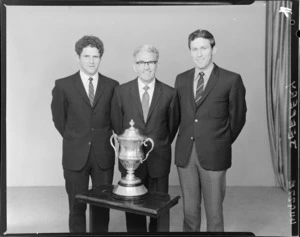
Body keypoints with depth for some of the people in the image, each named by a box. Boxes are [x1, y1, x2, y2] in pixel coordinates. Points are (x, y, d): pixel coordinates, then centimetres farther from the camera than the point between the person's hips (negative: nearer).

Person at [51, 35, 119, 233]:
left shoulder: (112, 86, 1)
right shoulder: (63, 86, -2)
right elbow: (59, 119, 7)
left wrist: (100, 138, 8)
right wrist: (75, 139, 9)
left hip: (103, 155, 1)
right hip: (75, 155, -1)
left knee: (103, 206, 11)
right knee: (77, 206, 10)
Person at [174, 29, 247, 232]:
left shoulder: (231, 80, -5)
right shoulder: (181, 79, 7)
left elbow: (238, 117, 3)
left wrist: (222, 144, 10)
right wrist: (189, 139, 12)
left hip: (213, 154, -3)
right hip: (185, 153, 4)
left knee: (214, 212, 8)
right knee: (189, 210, 13)